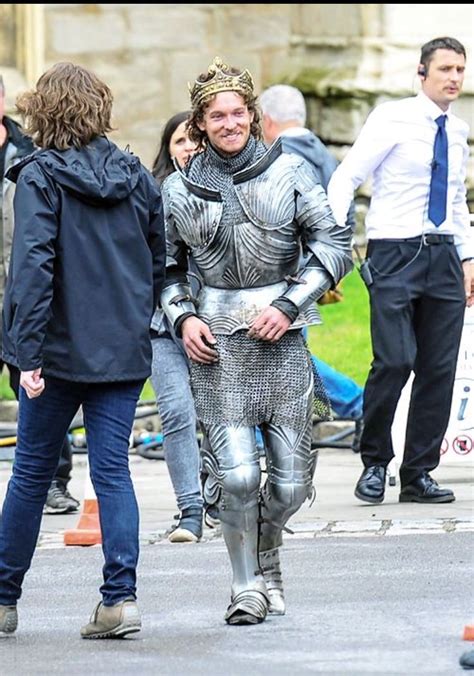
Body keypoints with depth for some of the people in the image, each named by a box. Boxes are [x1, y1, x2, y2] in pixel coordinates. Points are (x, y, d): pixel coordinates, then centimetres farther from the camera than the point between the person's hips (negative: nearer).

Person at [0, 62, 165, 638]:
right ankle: (121, 597, -8)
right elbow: (160, 262, 10)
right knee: (112, 470, 3)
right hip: (123, 351, 3)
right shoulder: (136, 176, 6)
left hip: (60, 349, -3)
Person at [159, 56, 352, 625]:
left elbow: (334, 244, 2)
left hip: (281, 337, 0)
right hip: (217, 342, 0)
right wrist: (183, 318, 0)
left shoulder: (288, 171, 3)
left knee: (291, 480, 1)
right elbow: (166, 268, 18)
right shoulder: (179, 190, 8)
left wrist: (289, 305, -8)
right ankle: (245, 584, 5)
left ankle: (266, 558, 31)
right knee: (236, 474, -14)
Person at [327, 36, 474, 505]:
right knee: (394, 361, -16)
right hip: (394, 253, -6)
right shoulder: (393, 119, -4)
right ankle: (374, 463, 3)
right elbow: (345, 178, -8)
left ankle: (418, 476, 10)